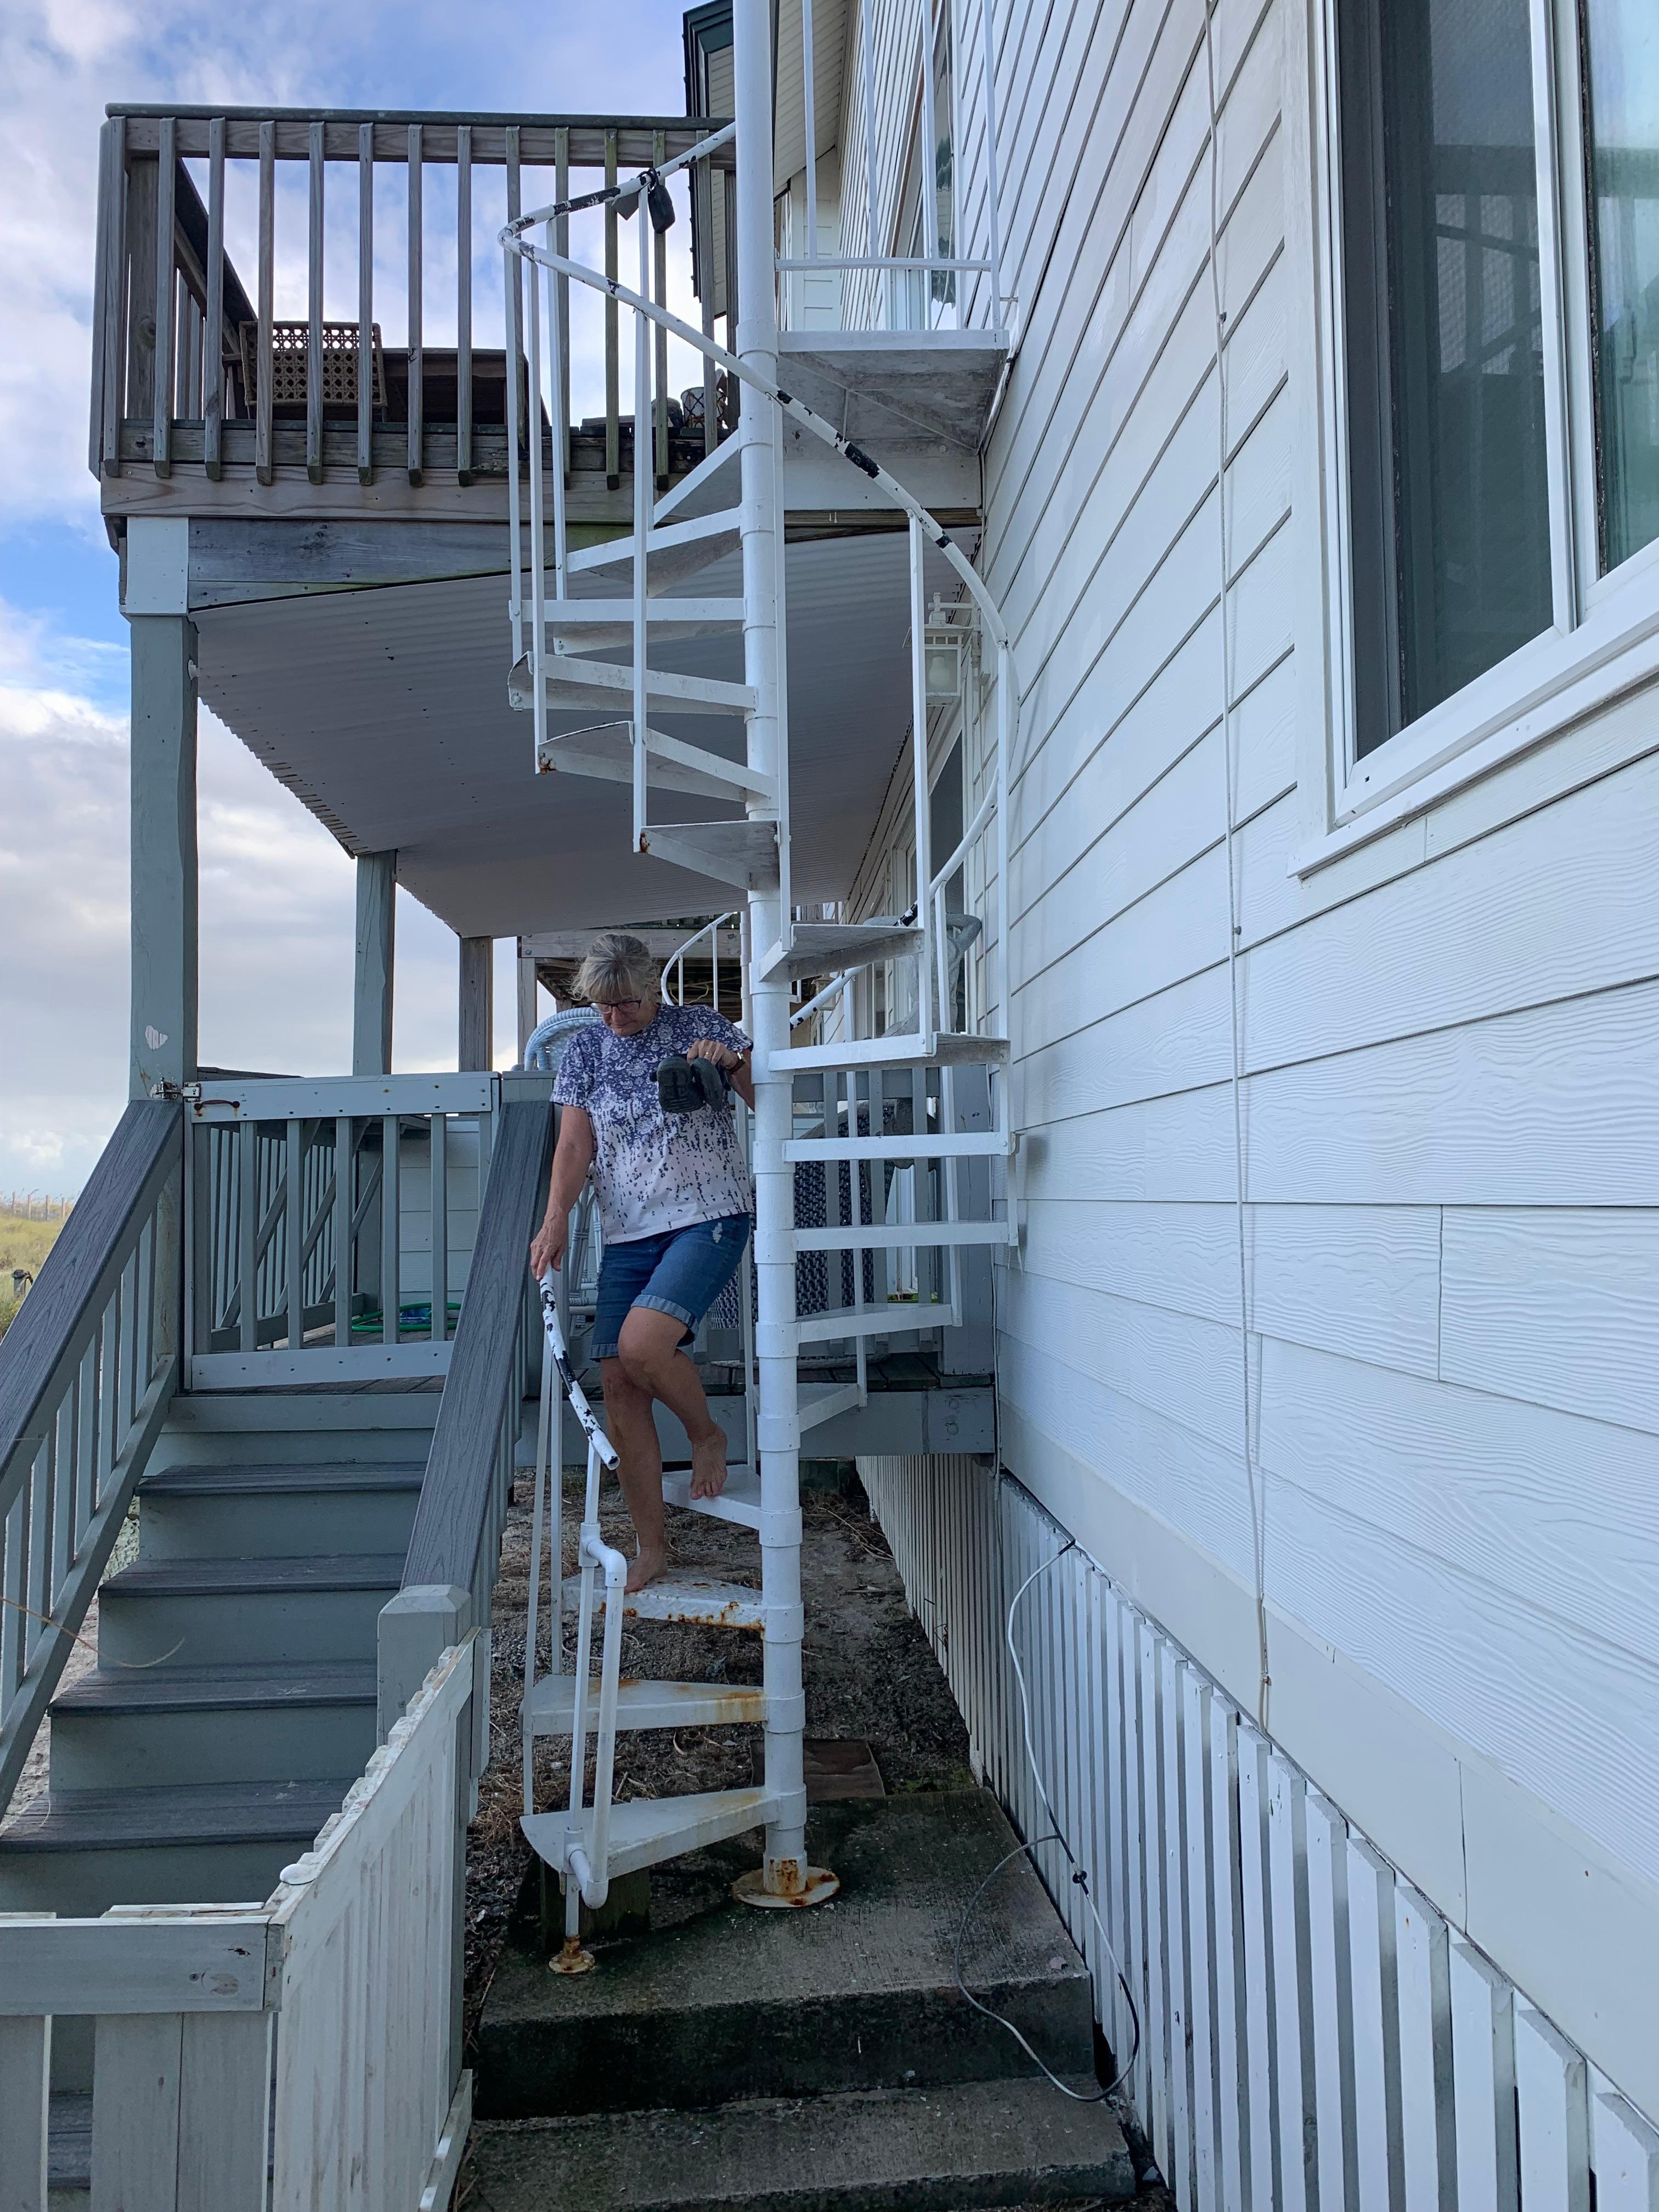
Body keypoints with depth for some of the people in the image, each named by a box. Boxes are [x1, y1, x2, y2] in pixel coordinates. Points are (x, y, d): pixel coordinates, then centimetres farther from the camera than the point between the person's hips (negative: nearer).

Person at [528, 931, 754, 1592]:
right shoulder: (584, 1049, 10)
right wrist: (556, 1219, -11)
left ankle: (707, 1433, 7)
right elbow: (575, 1144, 4)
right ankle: (651, 1548, 12)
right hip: (628, 1234, 5)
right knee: (618, 1387, -1)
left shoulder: (700, 1026, 2)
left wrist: (732, 1061, -20)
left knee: (641, 1343, -26)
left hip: (709, 1219, -4)